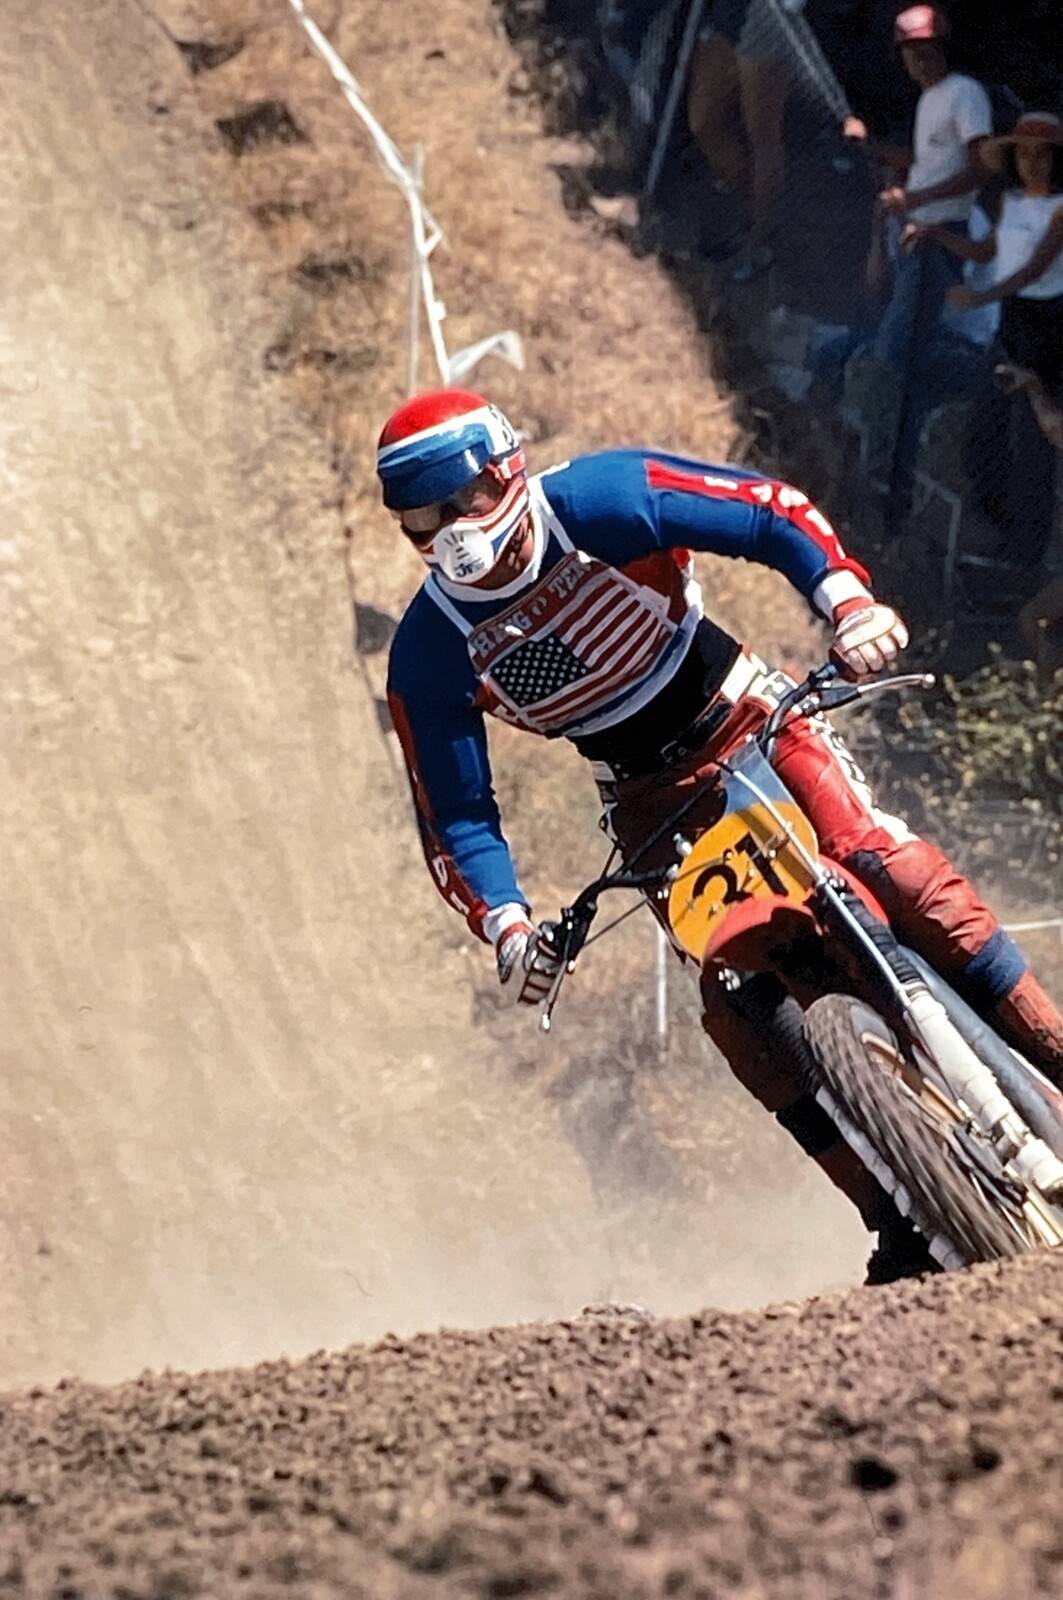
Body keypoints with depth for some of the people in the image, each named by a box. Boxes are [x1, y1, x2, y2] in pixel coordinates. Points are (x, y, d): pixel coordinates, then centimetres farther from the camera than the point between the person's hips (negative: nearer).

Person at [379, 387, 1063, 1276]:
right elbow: (455, 819, -10)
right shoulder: (429, 658, -15)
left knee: (876, 856, -26)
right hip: (648, 801, 1)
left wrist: (850, 602, -35)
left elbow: (773, 511, -17)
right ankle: (899, 1213, -12)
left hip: (746, 718, -1)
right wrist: (506, 926, -26)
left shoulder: (599, 503, -20)